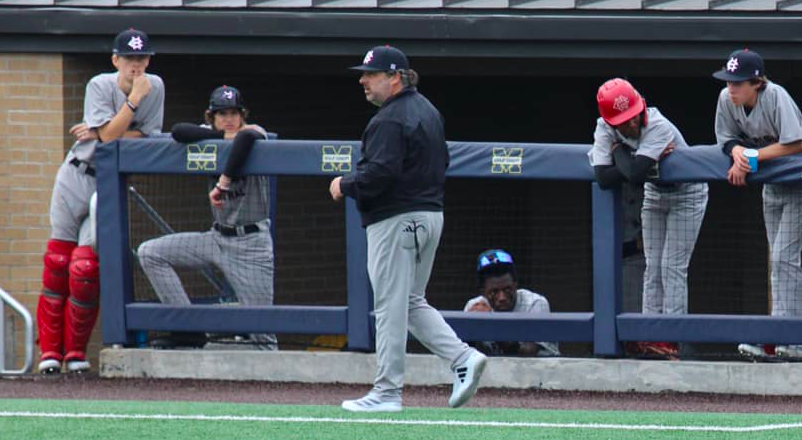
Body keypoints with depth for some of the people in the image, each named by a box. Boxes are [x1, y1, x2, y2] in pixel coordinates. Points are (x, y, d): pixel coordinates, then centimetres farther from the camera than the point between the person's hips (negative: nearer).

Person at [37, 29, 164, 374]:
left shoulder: (154, 87, -3)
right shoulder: (100, 86, -9)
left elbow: (148, 140, -6)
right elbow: (109, 135, -19)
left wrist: (101, 133, -13)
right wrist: (134, 99, -24)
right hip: (78, 176, 0)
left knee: (85, 266, -11)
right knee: (57, 261, -1)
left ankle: (76, 351, 3)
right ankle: (50, 349, 7)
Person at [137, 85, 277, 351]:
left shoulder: (255, 133, -8)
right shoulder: (209, 136, 6)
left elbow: (247, 137, -33)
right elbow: (178, 131, -13)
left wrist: (222, 183, -33)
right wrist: (227, 136, -16)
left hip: (251, 243, -6)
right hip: (217, 237, 6)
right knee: (150, 253, -4)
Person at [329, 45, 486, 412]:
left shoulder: (390, 120, -17)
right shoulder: (427, 110, 14)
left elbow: (380, 173, -26)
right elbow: (442, 160, 22)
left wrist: (344, 186, -11)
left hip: (396, 220, -10)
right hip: (430, 214, 10)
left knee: (390, 306, -5)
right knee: (411, 302, 18)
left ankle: (387, 392, -2)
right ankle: (463, 357, 3)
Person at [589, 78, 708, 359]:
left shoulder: (658, 128, -37)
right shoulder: (605, 129, -20)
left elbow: (634, 173, -46)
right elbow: (603, 177, -30)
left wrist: (619, 151, -27)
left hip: (687, 195, -6)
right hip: (654, 196, 6)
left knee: (673, 265, -10)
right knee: (653, 265, 6)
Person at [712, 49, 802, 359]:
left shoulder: (775, 97, -29)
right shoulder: (727, 99, -11)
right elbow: (727, 137, 0)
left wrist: (751, 156, -26)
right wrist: (737, 152, -22)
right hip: (772, 187, 7)